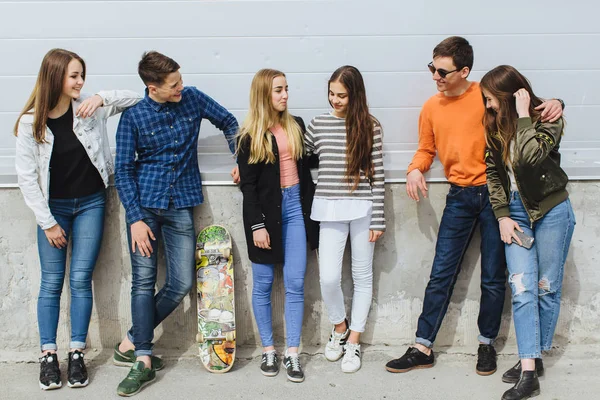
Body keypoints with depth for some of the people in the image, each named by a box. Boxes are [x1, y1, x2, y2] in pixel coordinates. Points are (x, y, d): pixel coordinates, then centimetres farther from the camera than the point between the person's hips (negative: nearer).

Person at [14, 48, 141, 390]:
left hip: (90, 203, 1)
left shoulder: (89, 108, -7)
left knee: (81, 279, 1)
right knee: (51, 282, 3)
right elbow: (27, 176, -8)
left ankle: (77, 354, 11)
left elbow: (136, 98, 0)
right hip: (53, 206, -1)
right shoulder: (30, 122, -10)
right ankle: (49, 356, 13)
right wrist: (47, 222, -8)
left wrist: (102, 98, -19)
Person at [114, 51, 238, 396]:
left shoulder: (192, 98, 1)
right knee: (144, 281, -5)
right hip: (145, 204, -2)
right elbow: (124, 170, -3)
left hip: (181, 205, 2)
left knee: (182, 283, -3)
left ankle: (133, 342, 15)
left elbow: (228, 121, 15)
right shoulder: (134, 116, -5)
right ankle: (144, 360, 5)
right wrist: (135, 218, -11)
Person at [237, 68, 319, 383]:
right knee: (263, 284, 6)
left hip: (295, 207, 3)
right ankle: (268, 350, 18)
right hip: (265, 210, -3)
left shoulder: (296, 126, 8)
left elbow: (304, 168, 13)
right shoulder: (251, 135, -3)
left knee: (295, 284, 0)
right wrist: (257, 225, -12)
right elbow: (247, 184, -6)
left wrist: (309, 209, 9)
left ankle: (292, 353, 7)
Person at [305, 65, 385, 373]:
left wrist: (377, 219, -5)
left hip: (362, 209, -1)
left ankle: (353, 341, 21)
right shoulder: (318, 124, 5)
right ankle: (339, 327, 23)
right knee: (328, 277, -6)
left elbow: (377, 175, -2)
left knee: (362, 276, 7)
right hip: (330, 209, 1)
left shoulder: (370, 127, -1)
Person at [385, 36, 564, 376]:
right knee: (442, 274, 2)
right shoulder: (432, 108, 6)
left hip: (495, 194, -2)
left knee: (494, 277, 6)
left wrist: (553, 105, -17)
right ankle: (423, 347, 9)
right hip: (460, 197, 3)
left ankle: (487, 344, 23)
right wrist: (416, 169, -4)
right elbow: (426, 149, 16)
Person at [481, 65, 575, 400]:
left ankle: (536, 357, 20)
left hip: (551, 210, -3)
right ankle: (529, 371, -6)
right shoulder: (494, 125, 3)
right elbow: (493, 172, 4)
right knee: (523, 290, -5)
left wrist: (522, 115, -23)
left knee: (547, 288, 5)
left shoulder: (548, 119, -12)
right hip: (516, 211, 3)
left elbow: (528, 158, -30)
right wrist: (502, 215, -3)